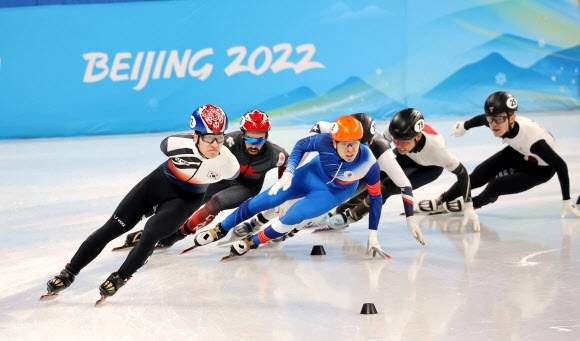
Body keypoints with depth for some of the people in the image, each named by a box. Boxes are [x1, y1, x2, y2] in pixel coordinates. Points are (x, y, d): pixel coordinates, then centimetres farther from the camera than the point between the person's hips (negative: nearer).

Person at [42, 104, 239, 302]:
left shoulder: (228, 163, -30)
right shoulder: (180, 144, -32)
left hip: (186, 198, -1)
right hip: (160, 182, 1)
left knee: (151, 233, -21)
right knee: (112, 227, -2)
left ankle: (120, 278, 2)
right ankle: (68, 274, 7)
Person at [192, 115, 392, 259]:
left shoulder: (369, 163, -35)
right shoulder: (325, 142, -34)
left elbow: (375, 197, -20)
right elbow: (301, 145, -11)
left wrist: (373, 237, -16)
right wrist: (288, 172, -20)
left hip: (335, 192, -1)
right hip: (313, 174, 2)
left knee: (294, 215, -21)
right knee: (262, 202, -2)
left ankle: (253, 242, 7)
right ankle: (221, 230, 23)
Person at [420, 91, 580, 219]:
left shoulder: (530, 136, -42)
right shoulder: (500, 123, -25)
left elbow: (560, 165, -35)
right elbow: (480, 119, 0)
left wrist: (566, 200, -32)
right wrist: (464, 126, 19)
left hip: (540, 169, -6)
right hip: (518, 153, 6)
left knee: (495, 187, -18)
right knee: (478, 176, -3)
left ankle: (475, 202, 14)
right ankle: (442, 201, 16)